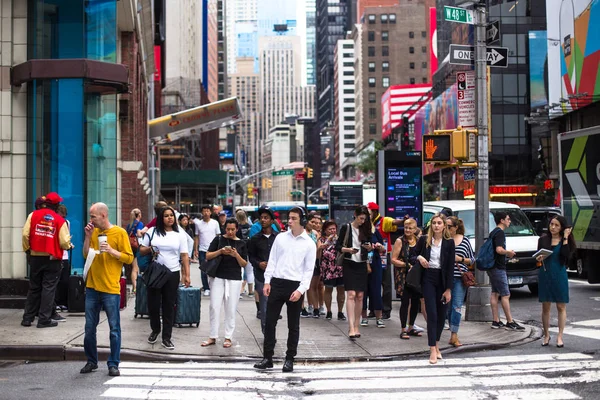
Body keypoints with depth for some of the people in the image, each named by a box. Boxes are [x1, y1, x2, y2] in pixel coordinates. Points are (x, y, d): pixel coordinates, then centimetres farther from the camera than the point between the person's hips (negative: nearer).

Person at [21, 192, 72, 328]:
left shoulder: (33, 215, -1)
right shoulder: (60, 220, -7)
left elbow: (25, 234, -5)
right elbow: (64, 242, -11)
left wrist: (27, 250, 9)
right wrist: (69, 245, 11)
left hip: (35, 257, 3)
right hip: (53, 259, -3)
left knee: (34, 288, 14)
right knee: (48, 288, 3)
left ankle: (27, 318, 16)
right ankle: (44, 319, 1)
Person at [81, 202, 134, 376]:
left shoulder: (119, 233, -5)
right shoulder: (94, 232, 10)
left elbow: (129, 258, -6)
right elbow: (86, 254, 7)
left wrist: (111, 251, -18)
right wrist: (88, 236, -3)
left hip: (111, 289, -5)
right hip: (92, 287, 5)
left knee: (114, 328, 0)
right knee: (89, 328, 10)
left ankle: (113, 364, 7)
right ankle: (91, 361, 22)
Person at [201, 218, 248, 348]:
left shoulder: (241, 243, 6)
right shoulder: (218, 239, 4)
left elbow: (244, 264, 4)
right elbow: (208, 256, 0)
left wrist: (236, 255, -14)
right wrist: (220, 251, -16)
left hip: (234, 279, 0)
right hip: (218, 277, 0)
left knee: (231, 309, 2)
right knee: (214, 307, 0)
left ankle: (228, 337, 10)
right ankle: (213, 336, 8)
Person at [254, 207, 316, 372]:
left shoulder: (309, 244, 0)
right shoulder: (280, 237, 7)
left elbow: (309, 270, -2)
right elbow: (272, 260, 9)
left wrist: (300, 290, -11)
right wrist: (267, 281, 0)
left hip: (295, 286, -2)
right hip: (276, 283, 2)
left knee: (293, 325, 6)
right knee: (270, 321, 3)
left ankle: (290, 359, 15)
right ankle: (267, 357, 11)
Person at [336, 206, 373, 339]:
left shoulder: (365, 230, 9)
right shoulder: (346, 228, -3)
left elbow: (368, 247, 15)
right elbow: (337, 246, -3)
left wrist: (370, 247, -7)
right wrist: (348, 249, -20)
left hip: (361, 265, 4)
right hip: (349, 264, -4)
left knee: (360, 296, 4)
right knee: (351, 294, -14)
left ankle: (356, 326, 12)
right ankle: (351, 328, -20)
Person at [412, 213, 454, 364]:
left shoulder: (449, 243, 0)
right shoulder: (424, 240, 2)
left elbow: (450, 267, -2)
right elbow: (412, 257, 11)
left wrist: (448, 289, -6)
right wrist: (419, 258, -13)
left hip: (442, 280, 1)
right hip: (428, 279, -1)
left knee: (441, 315, 8)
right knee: (432, 314, -9)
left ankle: (436, 344, 27)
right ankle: (433, 350, -10)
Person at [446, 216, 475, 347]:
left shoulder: (465, 241, 5)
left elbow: (472, 260, 10)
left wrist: (460, 259, -5)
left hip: (460, 278, 0)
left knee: (457, 306, -7)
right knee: (448, 306, 7)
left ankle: (454, 335, -7)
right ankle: (453, 335, 18)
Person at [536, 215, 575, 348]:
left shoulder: (565, 241, 1)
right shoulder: (543, 240, 6)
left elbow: (566, 255, -18)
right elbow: (538, 258, 10)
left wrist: (565, 238, -14)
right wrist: (539, 260, -12)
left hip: (559, 275, -1)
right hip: (545, 275, 2)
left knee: (561, 307, 3)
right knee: (545, 307, 6)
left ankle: (560, 337, 8)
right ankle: (546, 335, 17)